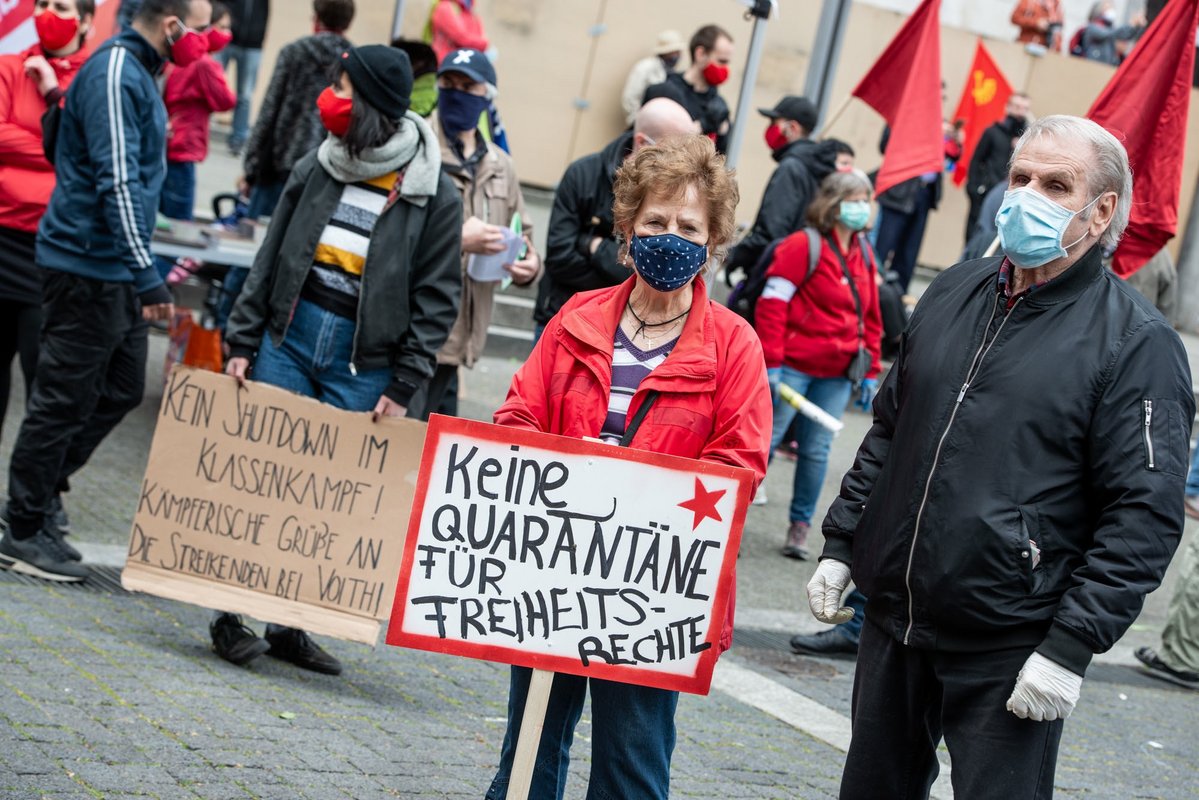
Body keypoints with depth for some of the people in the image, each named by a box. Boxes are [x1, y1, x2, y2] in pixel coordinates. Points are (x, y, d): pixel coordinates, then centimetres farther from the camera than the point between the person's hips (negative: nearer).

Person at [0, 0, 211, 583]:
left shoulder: (136, 72, 14)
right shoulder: (114, 75, -18)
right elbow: (116, 182, -24)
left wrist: (143, 272, 23)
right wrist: (147, 277, -25)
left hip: (114, 273, 10)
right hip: (87, 267, -10)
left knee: (122, 389, 14)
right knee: (64, 399, -2)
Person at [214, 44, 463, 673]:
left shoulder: (434, 196, -5)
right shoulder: (316, 168, 6)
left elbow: (435, 301, -3)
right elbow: (270, 260, 10)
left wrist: (403, 389, -7)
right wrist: (242, 342, 4)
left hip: (363, 365, -2)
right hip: (289, 337, 3)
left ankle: (289, 626, 12)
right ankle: (231, 616, 8)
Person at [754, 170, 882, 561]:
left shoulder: (863, 254, 12)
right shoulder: (803, 245, -9)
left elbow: (870, 318, 18)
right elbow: (772, 302, -12)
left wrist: (869, 370, 14)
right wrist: (771, 362, -16)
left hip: (838, 375, 6)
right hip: (794, 366, -6)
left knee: (816, 451, 7)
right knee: (765, 438, -2)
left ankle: (800, 526, 16)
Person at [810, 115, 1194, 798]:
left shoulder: (1138, 342, -10)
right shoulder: (954, 294, 10)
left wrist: (1072, 646, -19)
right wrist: (841, 543, 14)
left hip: (1007, 654, -6)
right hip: (892, 625, 6)